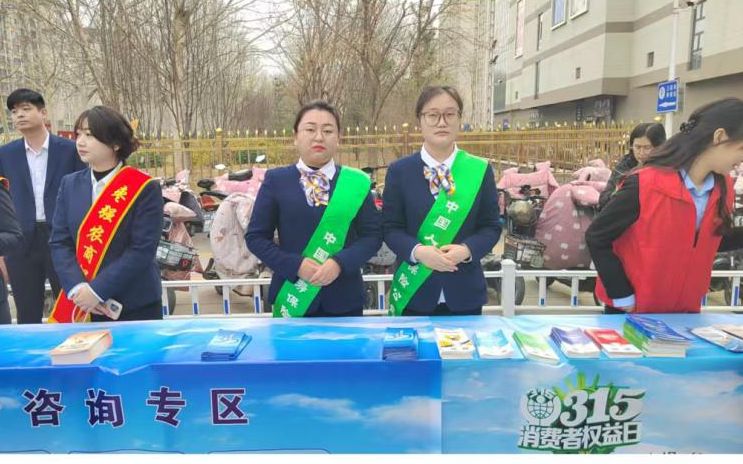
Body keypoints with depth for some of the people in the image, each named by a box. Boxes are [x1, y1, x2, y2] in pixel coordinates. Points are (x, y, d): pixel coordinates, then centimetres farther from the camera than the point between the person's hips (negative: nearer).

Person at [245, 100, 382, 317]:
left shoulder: (355, 182, 1)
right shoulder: (276, 180, 0)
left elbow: (372, 233, 0)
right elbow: (256, 236, 0)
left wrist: (340, 263, -16)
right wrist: (295, 265, -13)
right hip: (292, 299, 0)